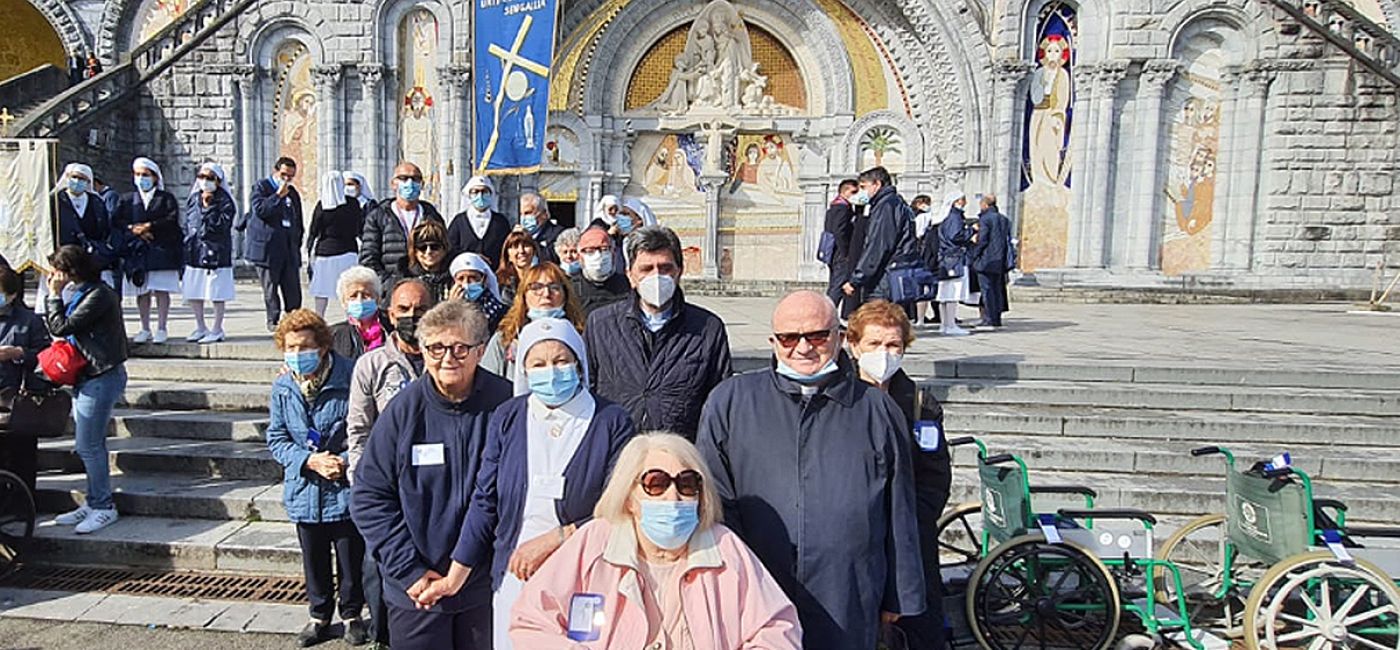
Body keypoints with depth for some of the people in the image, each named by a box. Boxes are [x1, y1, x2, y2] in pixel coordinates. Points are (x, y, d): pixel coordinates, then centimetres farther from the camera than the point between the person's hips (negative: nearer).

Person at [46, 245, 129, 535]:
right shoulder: (78, 292, 14)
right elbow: (55, 327, 15)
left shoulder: (98, 296, -16)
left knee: (88, 446, -6)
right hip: (86, 378, 10)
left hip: (100, 378, -10)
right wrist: (56, 296, 7)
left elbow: (61, 327, -16)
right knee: (89, 445, 13)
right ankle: (94, 503, 22)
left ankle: (103, 507, 4)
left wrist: (55, 296, -8)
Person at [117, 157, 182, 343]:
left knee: (162, 290, -4)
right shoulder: (127, 200, 16)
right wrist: (133, 230, -11)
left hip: (162, 249, -3)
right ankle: (145, 330, 11)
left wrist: (148, 226, -14)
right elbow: (117, 222, 5)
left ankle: (161, 329, 2)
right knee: (142, 291, 4)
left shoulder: (166, 198, 7)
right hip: (136, 251, 3)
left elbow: (172, 220, -8)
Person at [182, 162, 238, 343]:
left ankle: (217, 330, 10)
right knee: (192, 293, 11)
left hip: (215, 252, -6)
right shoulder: (193, 198, 13)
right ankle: (200, 327, 24)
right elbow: (185, 224, 17)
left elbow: (222, 225, -16)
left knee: (216, 294, -1)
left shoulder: (224, 200, -5)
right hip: (193, 253, 6)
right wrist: (185, 246, 10)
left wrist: (208, 206, -18)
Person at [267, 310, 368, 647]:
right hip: (305, 490, 4)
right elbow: (276, 439, 3)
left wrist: (348, 460, -19)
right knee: (314, 560, 18)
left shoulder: (350, 377, -15)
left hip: (346, 489, -3)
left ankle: (352, 613, 30)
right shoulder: (282, 387, -1)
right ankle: (320, 616, 37)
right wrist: (310, 461, -13)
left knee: (351, 557, 9)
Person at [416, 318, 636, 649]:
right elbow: (485, 502, 6)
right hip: (516, 578, 2)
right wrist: (455, 578, 6)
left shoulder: (612, 422, -5)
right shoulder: (508, 419, 3)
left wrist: (554, 539, -13)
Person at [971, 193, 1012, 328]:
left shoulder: (984, 219, -11)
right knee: (998, 289, 12)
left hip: (987, 261, -7)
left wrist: (974, 256, -5)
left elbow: (982, 240, -15)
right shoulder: (1004, 219, 13)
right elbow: (1008, 240, 15)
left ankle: (991, 319, -4)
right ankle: (997, 318, 15)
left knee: (988, 289, -3)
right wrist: (1006, 258, 18)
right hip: (1000, 261, 7)